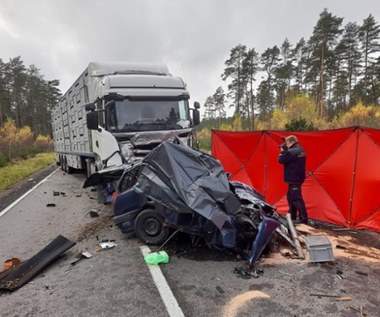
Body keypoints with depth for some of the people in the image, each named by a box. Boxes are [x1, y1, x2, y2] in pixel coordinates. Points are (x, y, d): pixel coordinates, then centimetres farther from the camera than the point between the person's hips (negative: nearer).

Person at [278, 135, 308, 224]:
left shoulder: (291, 152, -21)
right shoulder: (301, 150, 11)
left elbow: (281, 160, -16)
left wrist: (282, 151, 0)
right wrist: (286, 151, 8)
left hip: (294, 179, -11)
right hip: (298, 178, 11)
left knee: (296, 199, -6)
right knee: (291, 197, 19)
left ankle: (303, 218, -1)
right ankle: (292, 216, 28)